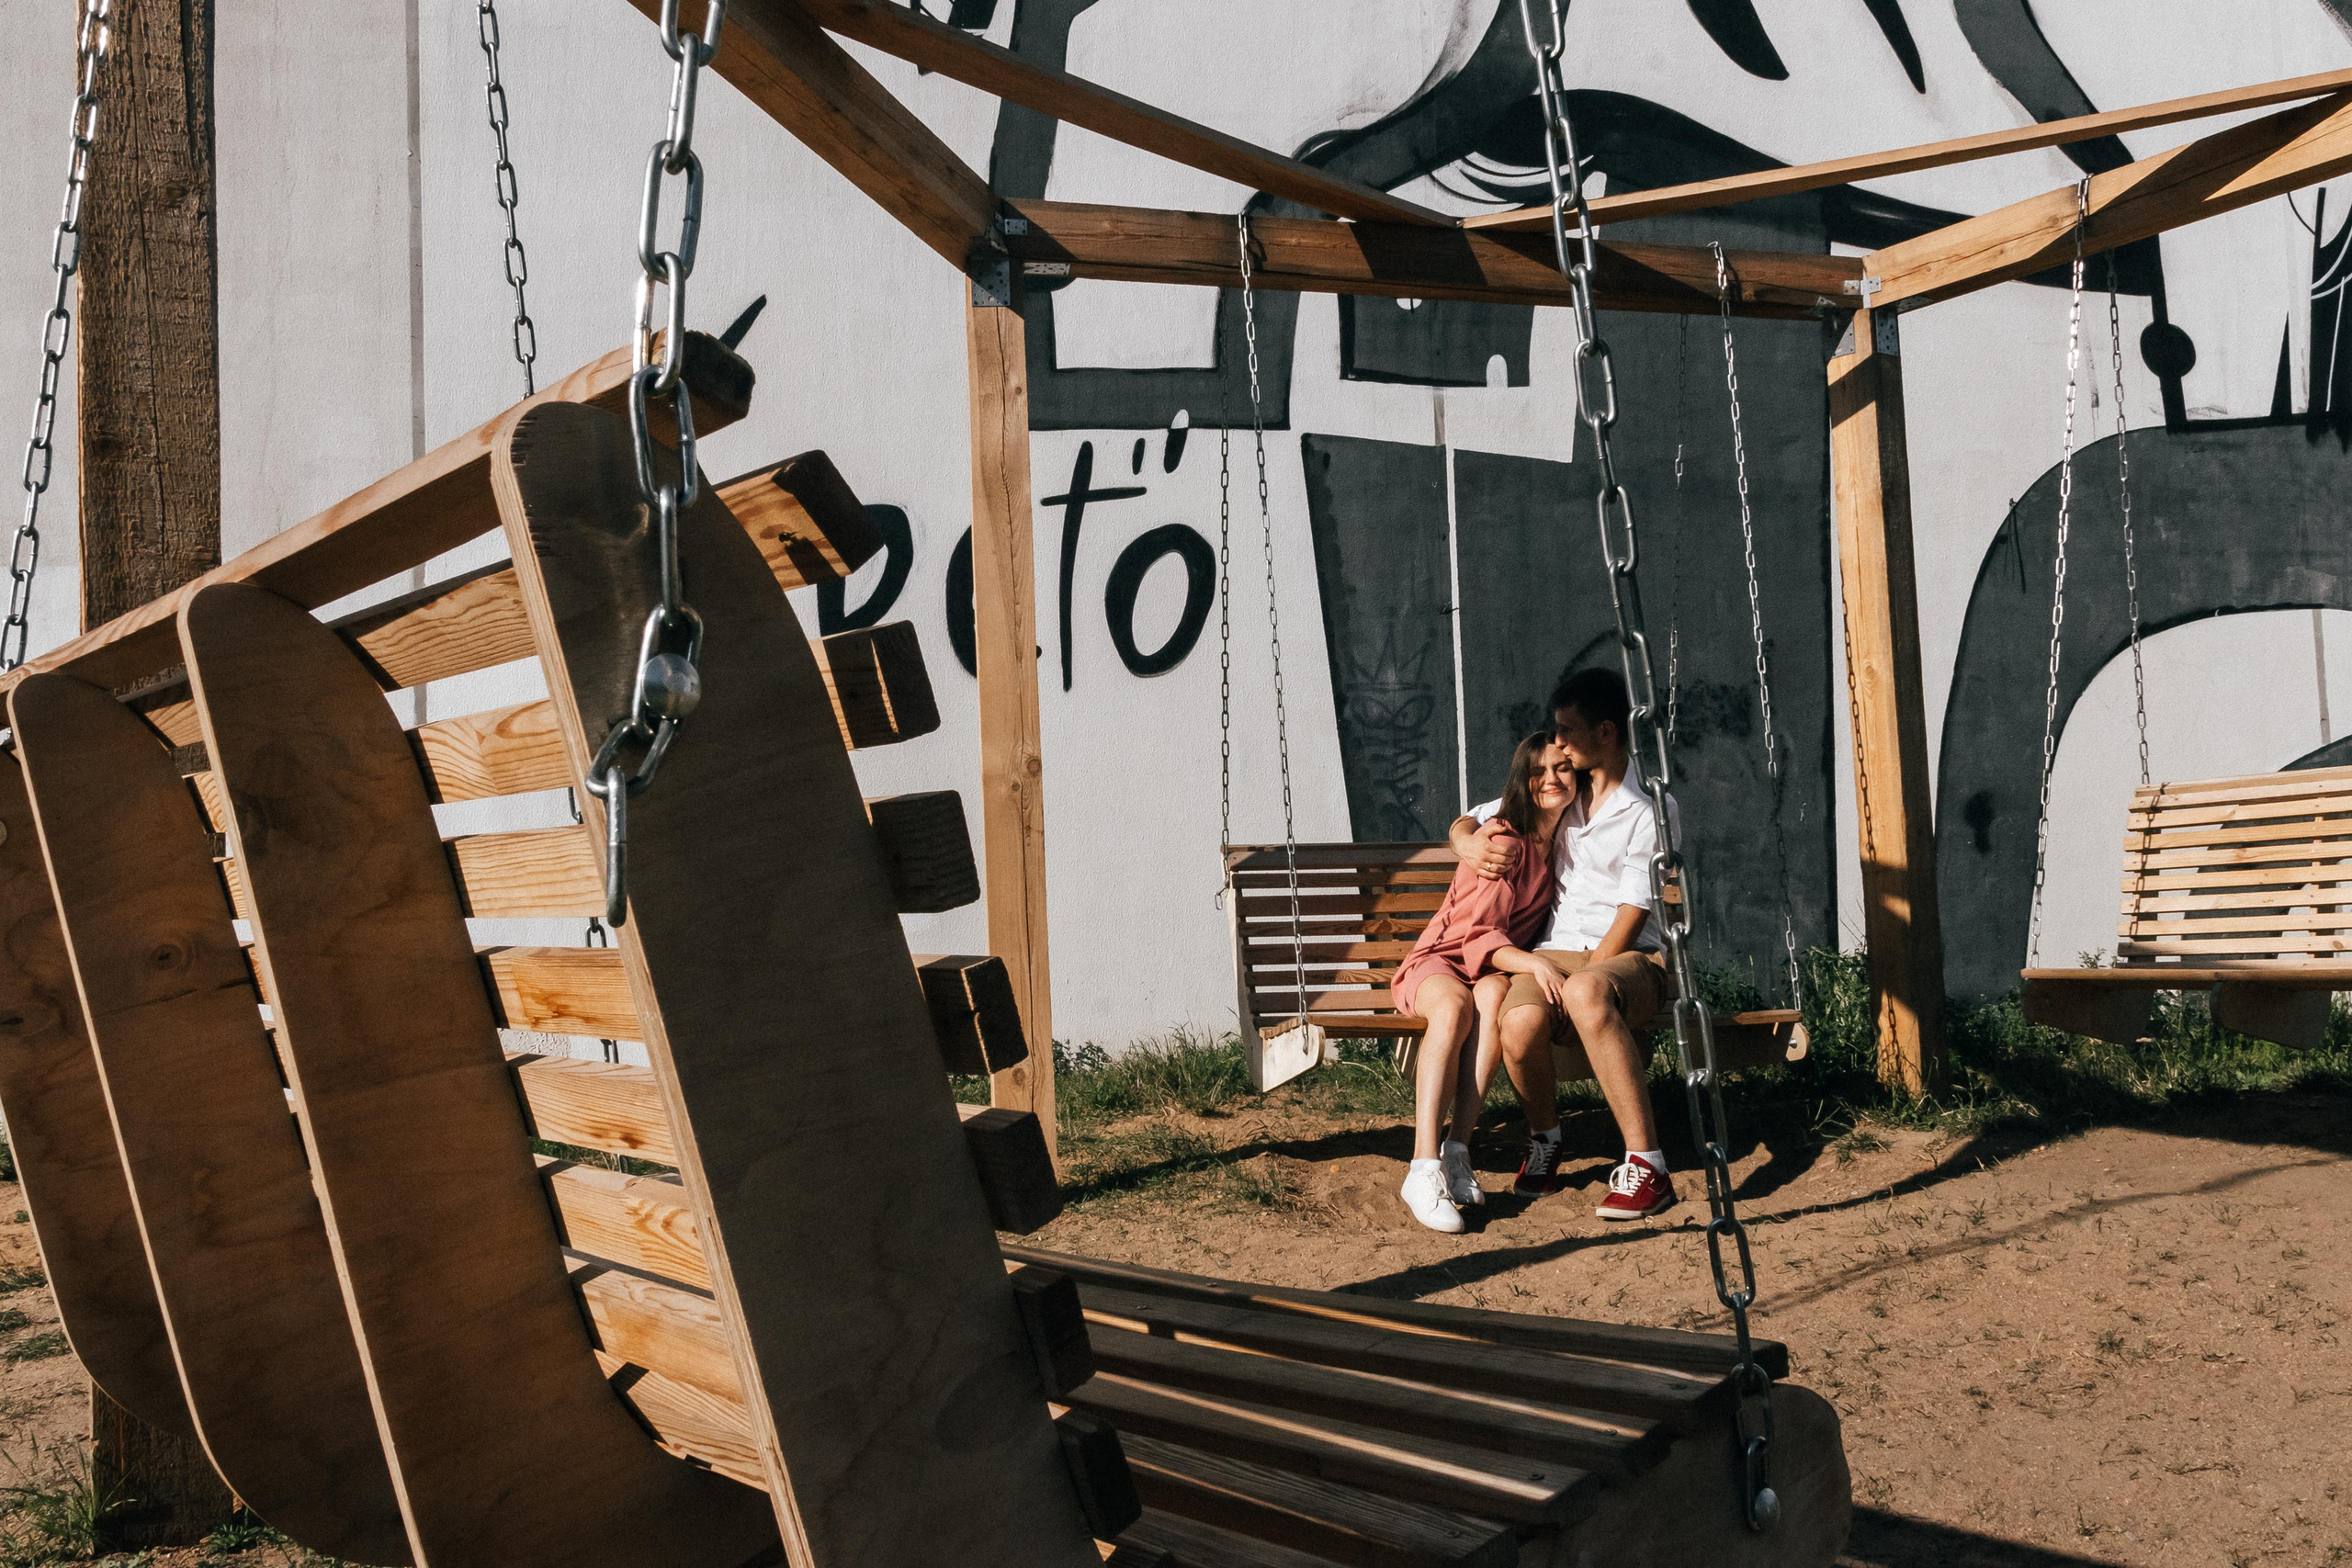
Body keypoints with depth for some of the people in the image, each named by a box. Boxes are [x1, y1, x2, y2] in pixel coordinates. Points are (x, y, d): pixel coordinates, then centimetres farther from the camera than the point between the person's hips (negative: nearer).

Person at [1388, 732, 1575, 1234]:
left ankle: (1458, 1149, -37)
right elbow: (1477, 933, -19)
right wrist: (1529, 961, -37)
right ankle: (1424, 1169, -45)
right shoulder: (1503, 840, -13)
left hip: (1495, 968, 4)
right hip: (1441, 961, -4)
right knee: (1454, 1006, -40)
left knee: (1494, 995, -35)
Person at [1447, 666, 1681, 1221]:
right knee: (1519, 1024, -32)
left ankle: (1646, 1164, -37)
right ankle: (1544, 1137, 0)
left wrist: (1572, 984, -16)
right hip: (1557, 950, 4)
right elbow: (1464, 825, 22)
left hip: (1628, 959, -4)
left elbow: (1630, 921, -10)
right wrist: (1471, 846, -2)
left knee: (1586, 993, -42)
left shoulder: (1650, 810, -7)